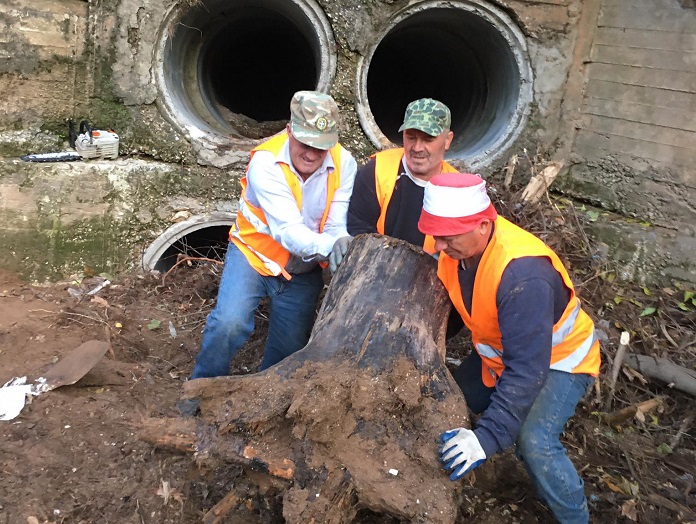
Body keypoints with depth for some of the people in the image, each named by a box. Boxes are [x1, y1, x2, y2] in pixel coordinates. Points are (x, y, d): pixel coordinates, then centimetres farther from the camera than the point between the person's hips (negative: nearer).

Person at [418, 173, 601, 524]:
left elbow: (527, 370, -40)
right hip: (500, 352, 7)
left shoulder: (523, 274, -40)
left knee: (534, 442, -23)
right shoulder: (455, 247, -19)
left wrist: (488, 436, -44)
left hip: (559, 358, -7)